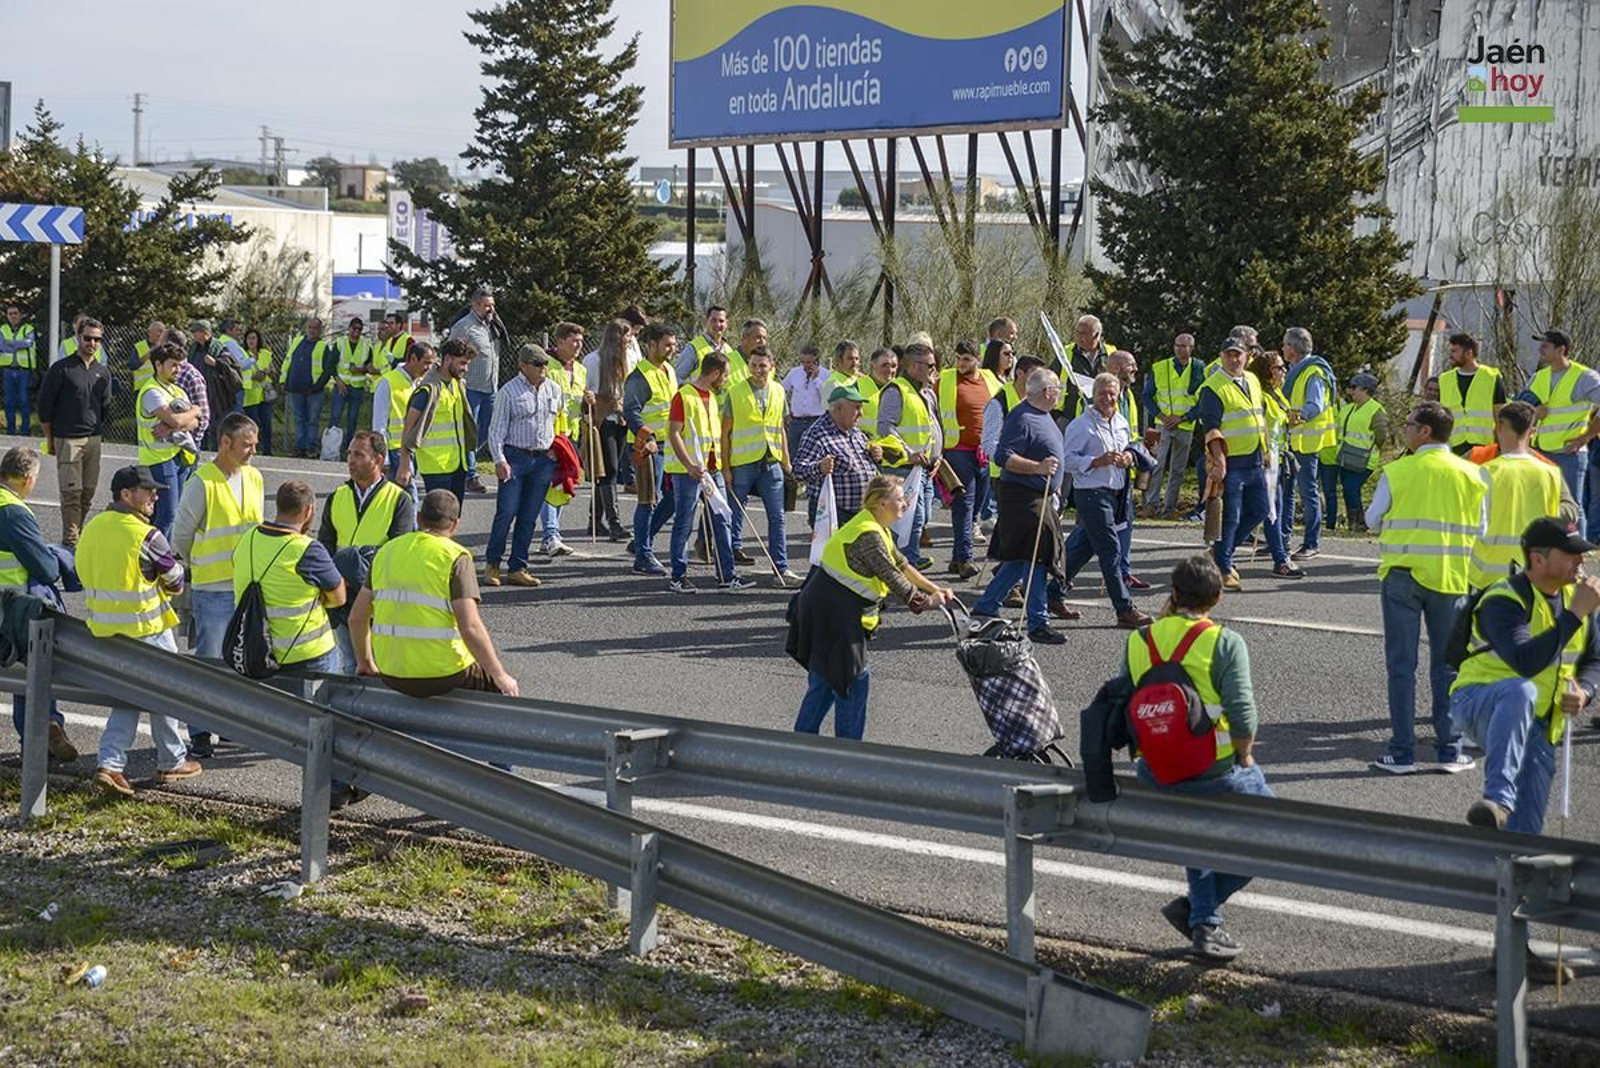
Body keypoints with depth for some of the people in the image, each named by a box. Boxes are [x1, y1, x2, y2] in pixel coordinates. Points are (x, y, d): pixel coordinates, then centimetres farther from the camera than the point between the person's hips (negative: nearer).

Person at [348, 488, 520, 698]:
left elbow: (357, 617, 11)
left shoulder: (387, 552, 8)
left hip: (392, 677, 6)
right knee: (505, 687, 20)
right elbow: (470, 627, -17)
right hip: (443, 676, -6)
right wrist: (500, 676, -6)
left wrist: (365, 662, 27)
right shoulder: (455, 557, -9)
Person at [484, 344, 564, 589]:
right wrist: (499, 460, -15)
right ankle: (492, 564, 5)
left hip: (543, 460, 4)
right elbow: (497, 429, -6)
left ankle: (518, 568, 11)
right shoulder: (509, 392, -5)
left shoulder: (553, 390, 10)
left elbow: (562, 417, 26)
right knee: (506, 513, -9)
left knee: (529, 517, 5)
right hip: (516, 457, -4)